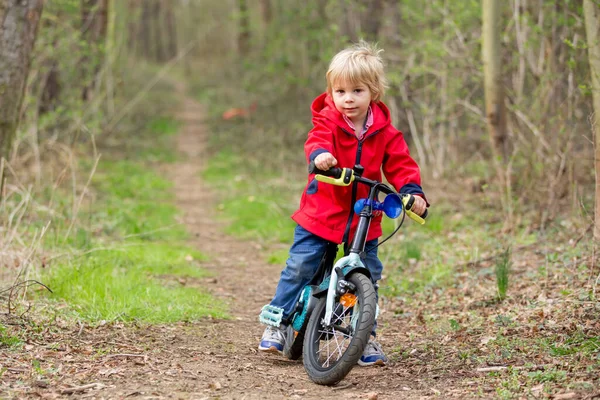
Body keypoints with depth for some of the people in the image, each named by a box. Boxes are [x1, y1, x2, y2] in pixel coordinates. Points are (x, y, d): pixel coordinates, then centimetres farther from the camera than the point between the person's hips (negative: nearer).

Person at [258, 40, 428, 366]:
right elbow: (317, 141, -26)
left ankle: (366, 336, 20)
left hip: (363, 218, 2)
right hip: (320, 213, -2)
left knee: (367, 276, 6)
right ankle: (277, 322, 11)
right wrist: (320, 154, -50)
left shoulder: (384, 132, 0)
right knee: (300, 267, -4)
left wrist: (412, 192, -21)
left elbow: (400, 164, -3)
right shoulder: (328, 120, -7)